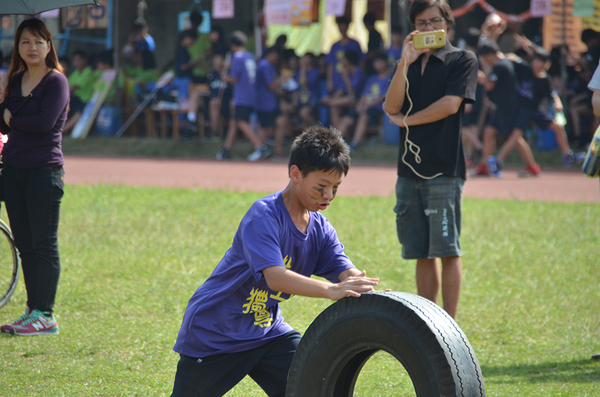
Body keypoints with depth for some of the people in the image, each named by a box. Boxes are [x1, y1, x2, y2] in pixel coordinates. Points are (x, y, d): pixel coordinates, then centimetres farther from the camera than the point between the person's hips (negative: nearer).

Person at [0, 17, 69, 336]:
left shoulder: (56, 82, -7)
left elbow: (45, 122, -19)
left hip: (44, 169, -7)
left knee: (44, 245, -5)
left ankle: (45, 315, -4)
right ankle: (33, 310, 15)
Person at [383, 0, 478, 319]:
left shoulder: (462, 60, 3)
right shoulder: (410, 63, 18)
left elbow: (450, 104, -10)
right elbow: (391, 107, 4)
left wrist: (406, 120, 1)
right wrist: (405, 62, -6)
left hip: (444, 170, -5)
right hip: (409, 168, 5)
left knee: (447, 250, -7)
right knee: (422, 254, 7)